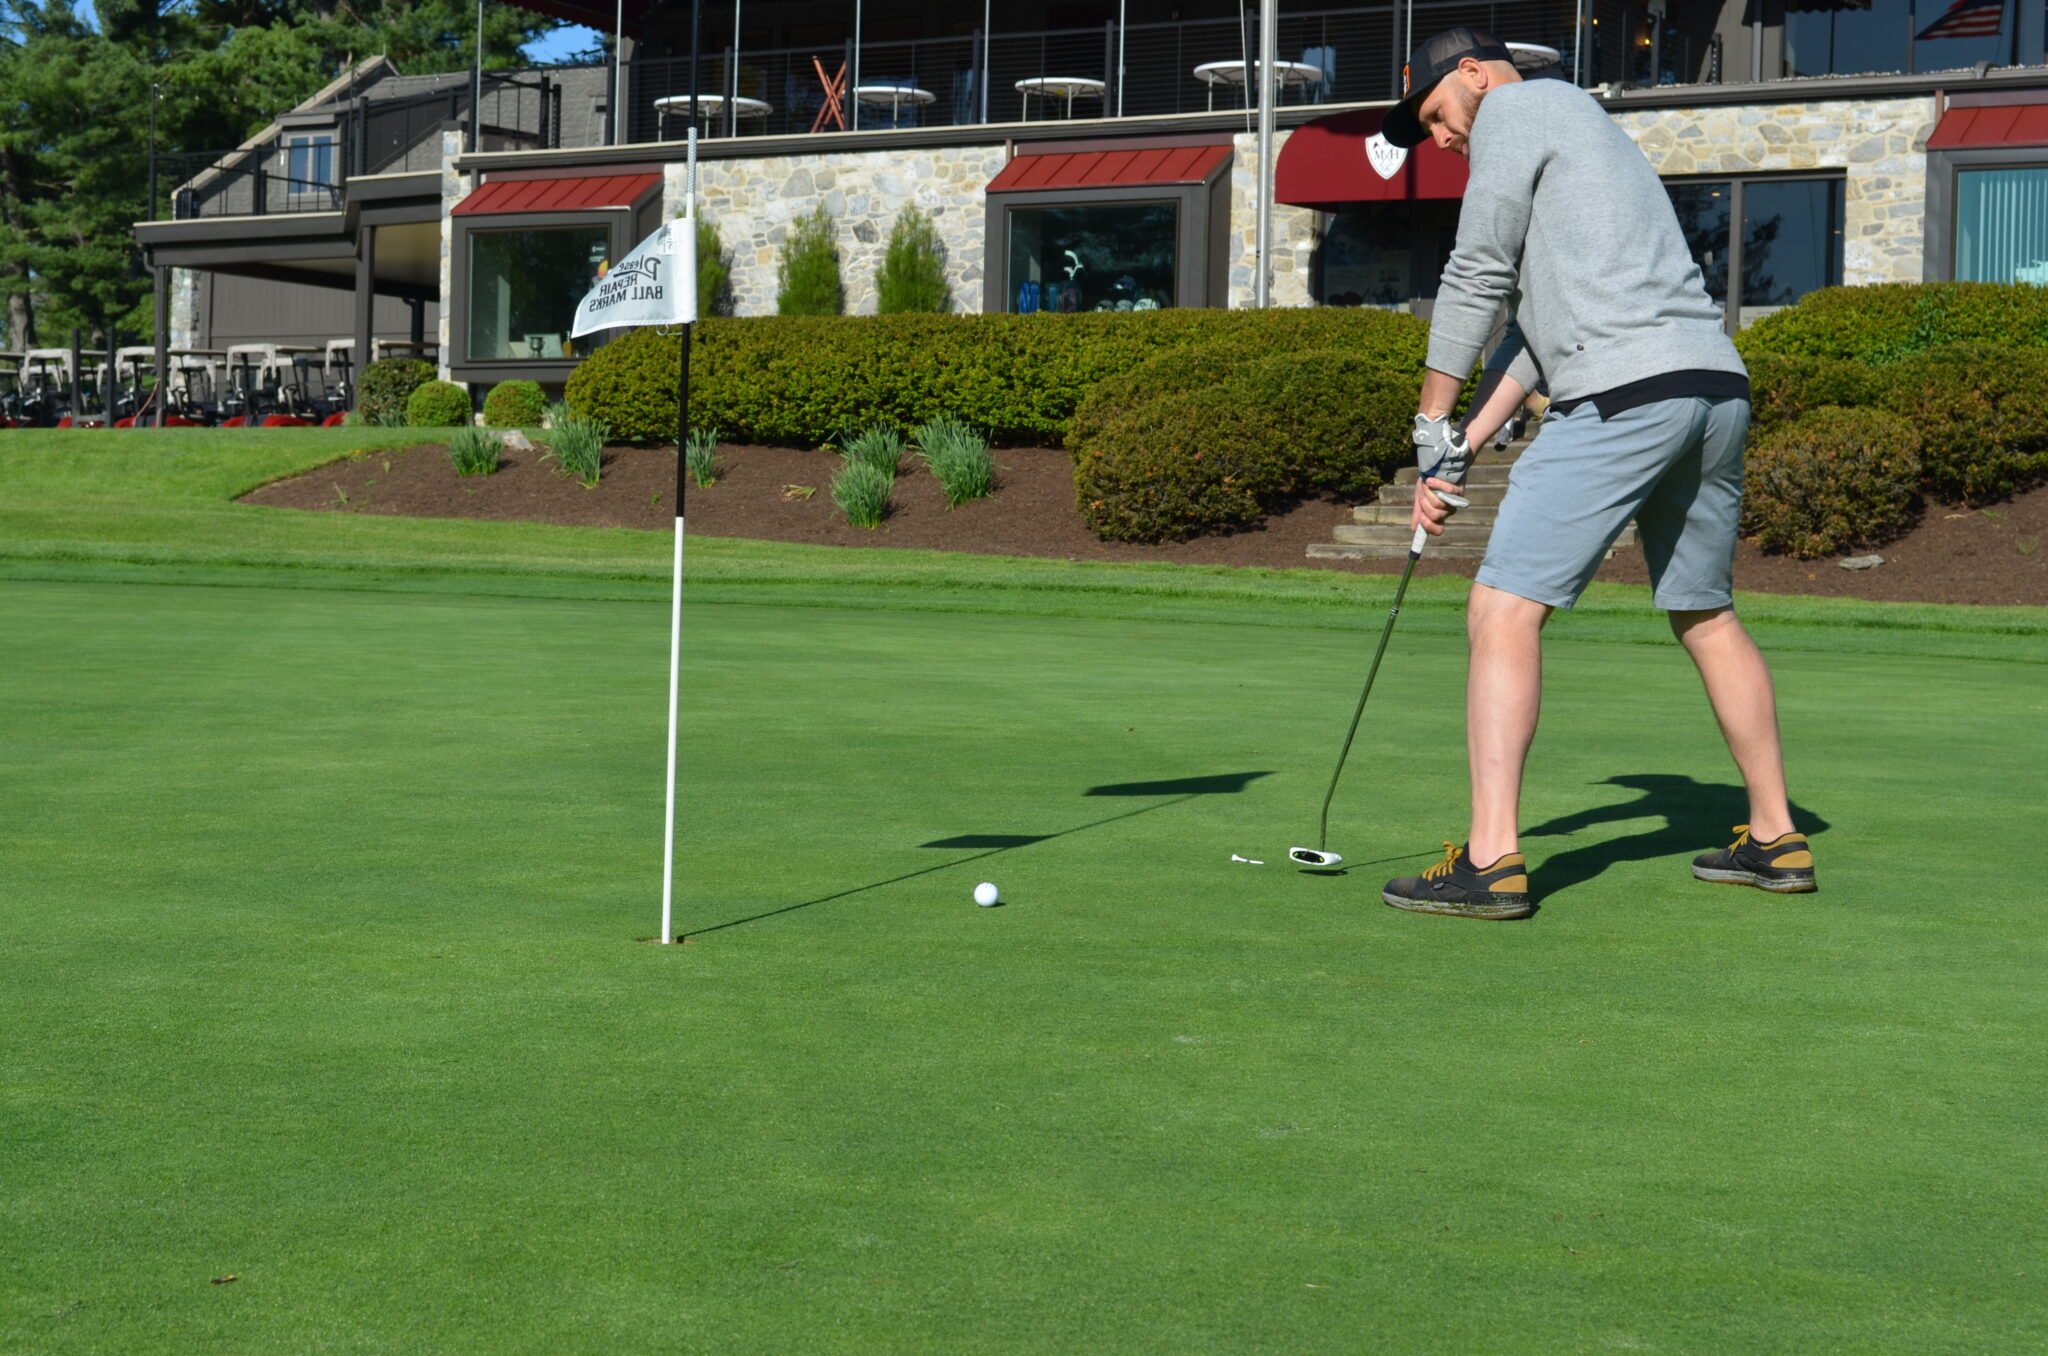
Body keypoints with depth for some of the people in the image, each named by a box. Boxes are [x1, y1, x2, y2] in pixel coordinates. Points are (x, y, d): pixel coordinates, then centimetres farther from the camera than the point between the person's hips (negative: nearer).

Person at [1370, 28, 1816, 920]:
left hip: (1625, 394, -10)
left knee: (1504, 609, -10)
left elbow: (1477, 278, -1)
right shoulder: (1581, 128, 32)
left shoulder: (1515, 108, 5)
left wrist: (1432, 423, 7)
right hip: (1716, 387, 10)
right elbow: (1539, 324, 27)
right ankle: (1775, 840, 28)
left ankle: (1490, 861, -15)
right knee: (1705, 615, 21)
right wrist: (1465, 445, 19)